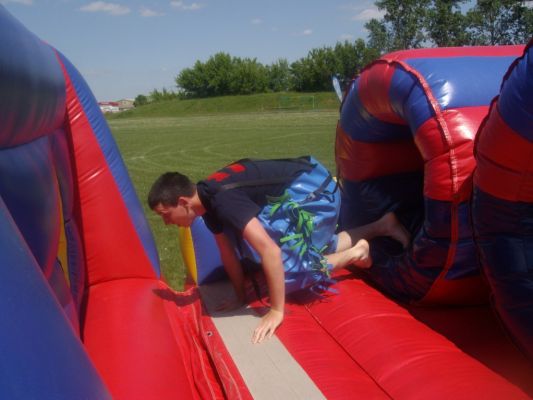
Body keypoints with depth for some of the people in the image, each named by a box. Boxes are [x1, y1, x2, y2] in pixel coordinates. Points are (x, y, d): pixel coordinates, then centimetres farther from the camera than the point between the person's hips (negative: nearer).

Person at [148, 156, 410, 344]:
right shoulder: (207, 200, 0)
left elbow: (270, 251, -36)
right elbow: (226, 251, 11)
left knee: (287, 268, -12)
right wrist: (240, 298, 17)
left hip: (313, 189, -9)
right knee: (316, 250, 22)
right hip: (303, 188, 10)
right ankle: (382, 226, 29)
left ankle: (354, 253, 5)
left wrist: (276, 311, -29)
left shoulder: (223, 200, -30)